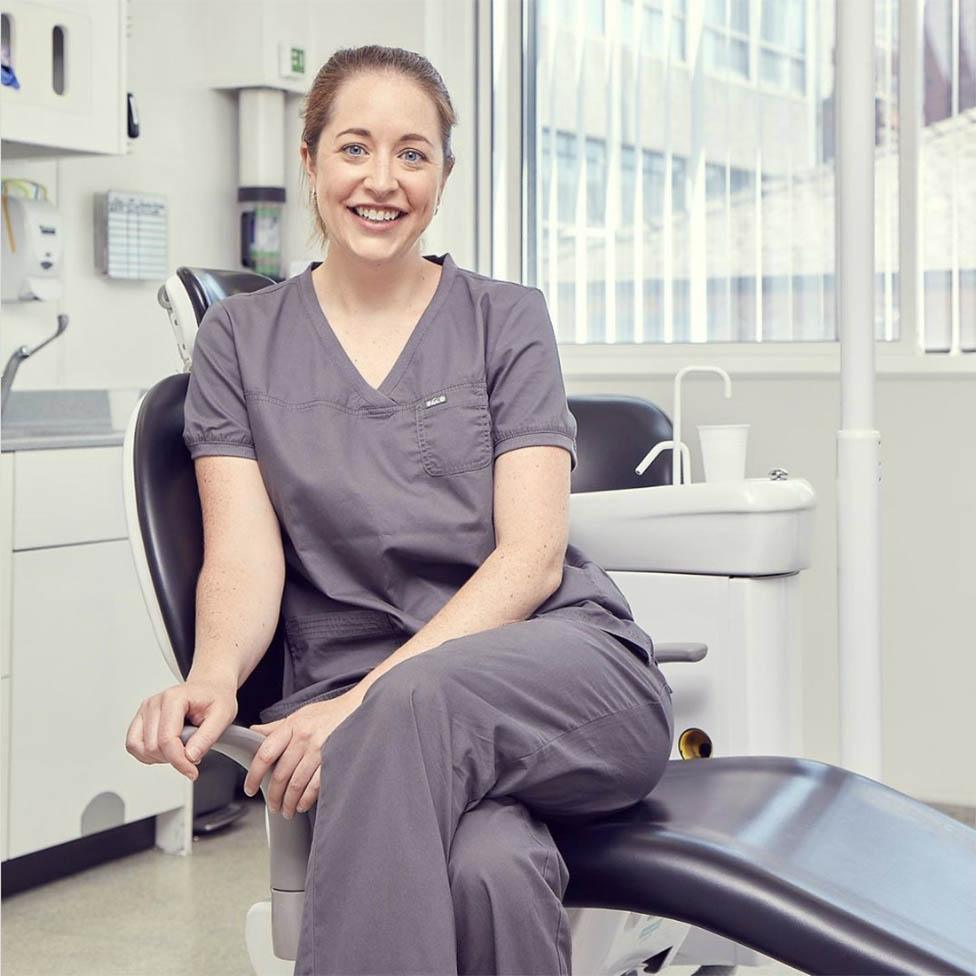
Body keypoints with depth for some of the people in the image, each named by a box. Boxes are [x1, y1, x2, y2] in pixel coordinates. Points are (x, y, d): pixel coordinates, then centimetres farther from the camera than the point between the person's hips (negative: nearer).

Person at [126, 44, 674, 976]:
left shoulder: (507, 320, 10)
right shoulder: (242, 338, 14)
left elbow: (532, 554, -2)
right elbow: (245, 551, 2)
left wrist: (370, 697, -18)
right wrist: (213, 676, -23)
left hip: (563, 676, 1)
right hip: (355, 704, 0)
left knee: (418, 702, -38)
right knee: (489, 868, -37)